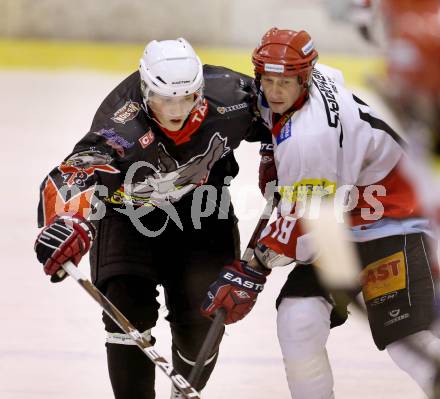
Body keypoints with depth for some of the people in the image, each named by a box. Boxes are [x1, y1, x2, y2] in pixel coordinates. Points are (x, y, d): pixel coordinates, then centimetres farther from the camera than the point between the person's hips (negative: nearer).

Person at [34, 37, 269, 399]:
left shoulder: (228, 96, -25)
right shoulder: (123, 125, -37)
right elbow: (77, 173, -52)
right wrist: (65, 222, -72)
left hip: (200, 209, 3)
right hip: (127, 212, -3)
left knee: (202, 317, -2)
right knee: (128, 309, -19)